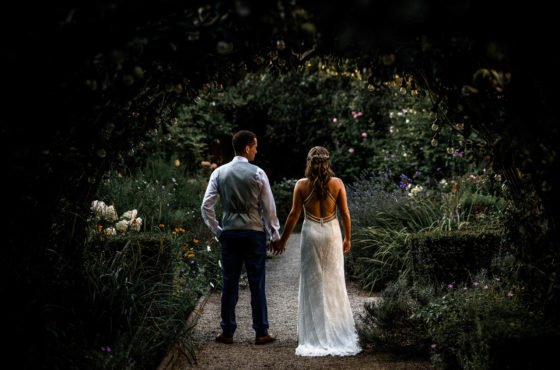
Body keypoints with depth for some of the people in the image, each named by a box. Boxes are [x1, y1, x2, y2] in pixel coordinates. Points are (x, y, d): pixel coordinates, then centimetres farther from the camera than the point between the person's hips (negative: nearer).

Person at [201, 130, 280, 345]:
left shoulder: (219, 173, 3)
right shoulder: (257, 174, -5)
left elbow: (206, 207, 1)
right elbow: (269, 208, -2)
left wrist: (216, 231, 11)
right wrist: (274, 235, 7)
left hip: (229, 233, 3)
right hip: (254, 232, -3)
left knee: (230, 283, 7)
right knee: (257, 284, 2)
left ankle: (227, 332, 12)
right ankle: (261, 333, 8)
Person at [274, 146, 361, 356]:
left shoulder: (301, 185, -6)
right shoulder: (337, 184, -4)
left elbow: (294, 215, -4)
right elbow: (345, 214, 0)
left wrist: (283, 240, 6)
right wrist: (347, 238, 13)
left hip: (311, 233, -1)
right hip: (332, 232, 1)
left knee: (311, 283, 6)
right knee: (334, 282, 9)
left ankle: (315, 333, 7)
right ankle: (338, 330, 15)